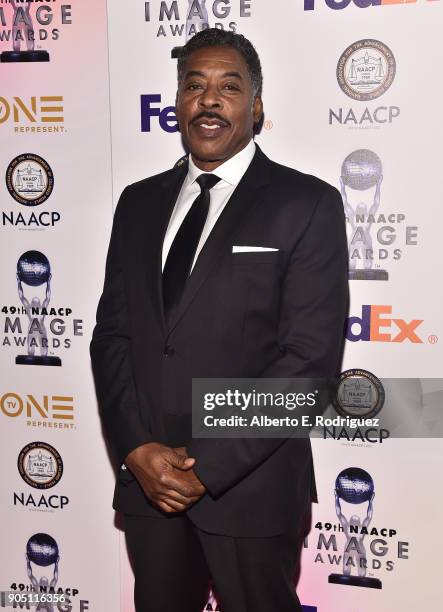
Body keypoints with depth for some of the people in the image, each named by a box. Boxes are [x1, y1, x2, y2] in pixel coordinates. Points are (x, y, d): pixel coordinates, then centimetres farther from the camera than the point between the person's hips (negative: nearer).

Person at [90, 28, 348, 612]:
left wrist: (209, 465, -15)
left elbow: (311, 356, -13)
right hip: (147, 477, 4)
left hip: (249, 484, -3)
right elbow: (112, 333, 5)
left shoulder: (306, 203, -7)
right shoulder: (139, 202, 8)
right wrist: (137, 449, -7)